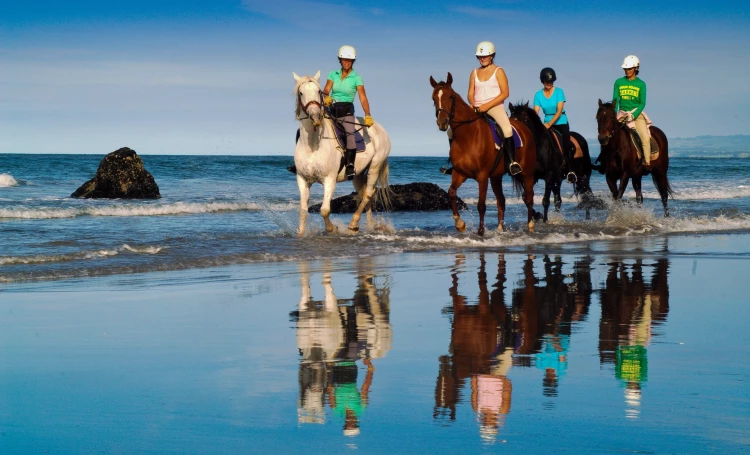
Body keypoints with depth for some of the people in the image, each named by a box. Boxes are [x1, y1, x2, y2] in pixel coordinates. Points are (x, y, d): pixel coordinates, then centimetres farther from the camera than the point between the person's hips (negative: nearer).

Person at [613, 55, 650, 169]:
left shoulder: (641, 84, 2)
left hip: (637, 113, -2)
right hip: (622, 113, 2)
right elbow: (615, 100, 2)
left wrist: (633, 116, -16)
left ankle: (647, 163, -15)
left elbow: (642, 103, -2)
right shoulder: (619, 82, 6)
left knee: (645, 138, -21)